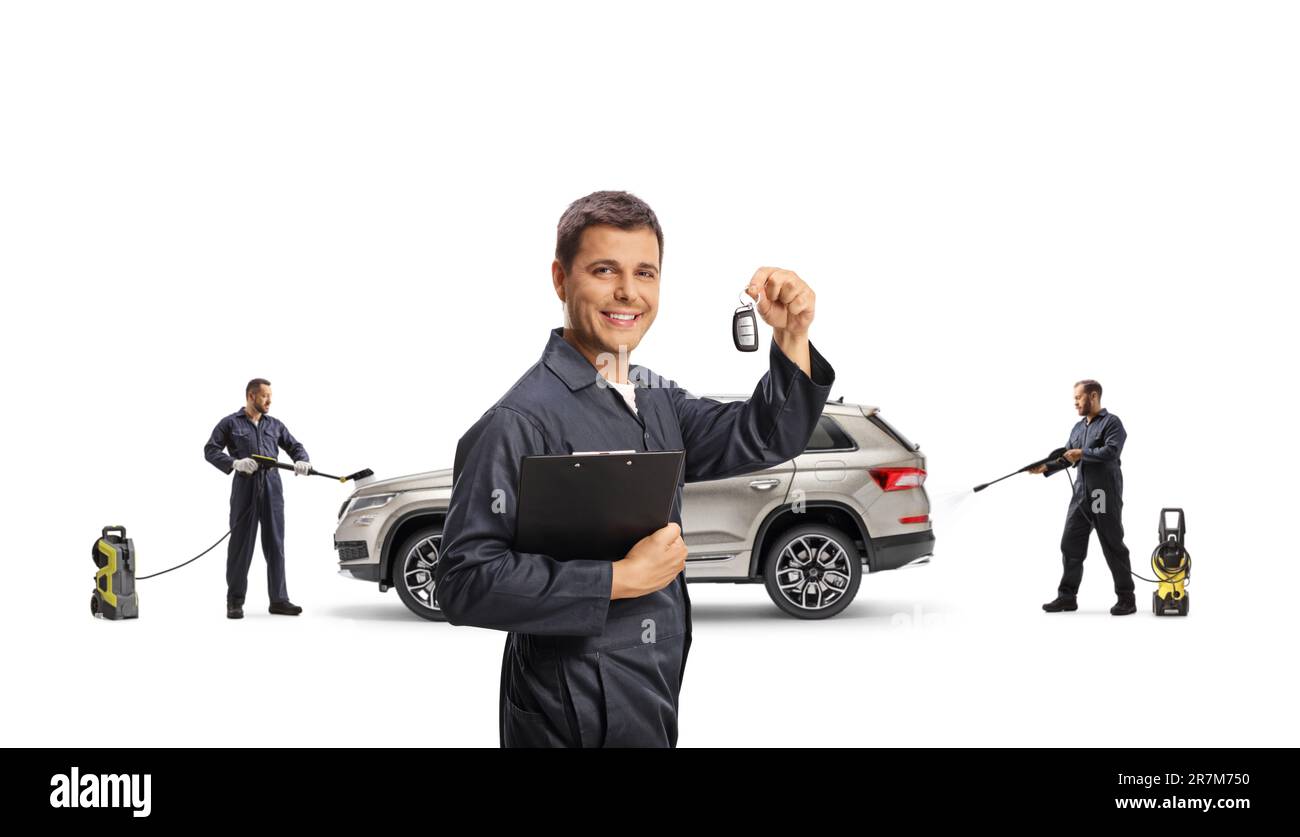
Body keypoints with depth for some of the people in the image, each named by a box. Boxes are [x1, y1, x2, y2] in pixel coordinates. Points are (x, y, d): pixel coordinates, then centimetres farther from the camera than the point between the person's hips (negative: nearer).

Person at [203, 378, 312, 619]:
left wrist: (302, 461, -6)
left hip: (272, 489, 3)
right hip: (245, 488, -3)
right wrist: (234, 463, -17)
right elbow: (211, 449, 0)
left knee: (275, 544, 3)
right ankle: (235, 601, 5)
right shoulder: (230, 423, 7)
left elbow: (295, 446, 17)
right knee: (241, 543, -1)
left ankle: (278, 600, 6)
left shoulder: (275, 425, 18)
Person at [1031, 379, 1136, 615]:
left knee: (1113, 546, -2)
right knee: (1070, 545, 5)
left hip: (1105, 495, -7)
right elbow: (1066, 457, 15)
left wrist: (1082, 453, -13)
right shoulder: (1078, 428, 18)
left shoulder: (1111, 422, -5)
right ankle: (1067, 596, 11)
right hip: (1081, 495, 7)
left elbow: (1111, 451, -20)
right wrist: (1046, 467, -1)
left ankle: (1126, 599, 6)